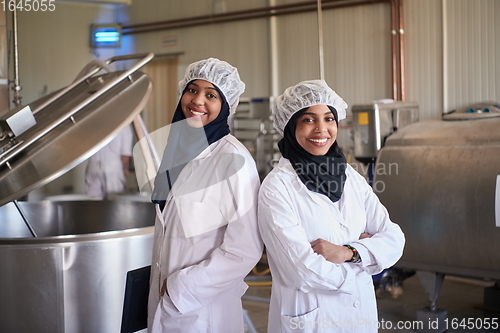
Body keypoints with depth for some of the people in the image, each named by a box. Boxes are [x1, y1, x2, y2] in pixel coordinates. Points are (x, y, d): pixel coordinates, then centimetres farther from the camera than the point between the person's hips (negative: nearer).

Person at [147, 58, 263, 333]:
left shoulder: (234, 160, -18)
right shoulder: (177, 147, 2)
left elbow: (245, 250, -20)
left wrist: (182, 288, -13)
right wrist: (163, 287, 9)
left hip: (204, 308, -6)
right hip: (162, 300, 6)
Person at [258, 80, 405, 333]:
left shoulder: (351, 177, 1)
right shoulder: (277, 186, -16)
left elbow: (394, 239, -2)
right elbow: (304, 271, -22)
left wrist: (349, 252, -20)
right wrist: (366, 249, -9)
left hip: (361, 312, 5)